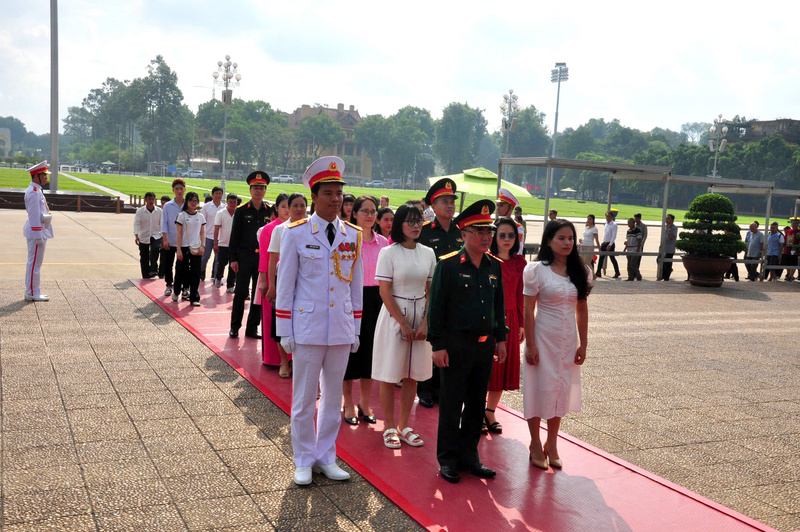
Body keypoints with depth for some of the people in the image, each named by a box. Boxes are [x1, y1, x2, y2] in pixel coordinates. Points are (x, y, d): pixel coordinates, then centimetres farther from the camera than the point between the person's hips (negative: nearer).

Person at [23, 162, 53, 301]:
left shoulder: (36, 190, 15)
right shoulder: (34, 192, -17)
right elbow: (34, 215, -20)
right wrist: (38, 236, -21)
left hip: (40, 231, 11)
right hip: (37, 231, -11)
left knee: (34, 263, 14)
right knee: (35, 263, -5)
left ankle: (33, 292, 22)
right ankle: (32, 293, 1)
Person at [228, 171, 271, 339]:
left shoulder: (270, 212, 6)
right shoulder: (241, 211, 0)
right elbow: (234, 236, 0)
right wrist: (233, 259, -6)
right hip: (244, 257, -2)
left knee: (259, 293, 6)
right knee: (241, 292, 1)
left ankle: (252, 328, 15)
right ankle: (235, 327, 13)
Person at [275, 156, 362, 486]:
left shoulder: (353, 235, 5)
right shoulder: (296, 233, -4)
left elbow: (356, 285, 10)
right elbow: (285, 285, -1)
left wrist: (356, 330, 10)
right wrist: (284, 332, -3)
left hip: (342, 330, 3)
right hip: (307, 329, -3)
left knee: (333, 396, 13)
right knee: (304, 399, 6)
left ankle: (326, 458, 27)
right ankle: (304, 461, 21)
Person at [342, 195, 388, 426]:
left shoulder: (383, 242, 7)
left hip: (375, 300, 4)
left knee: (371, 349, 10)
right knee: (350, 349, 3)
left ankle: (365, 403, 24)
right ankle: (349, 404, 18)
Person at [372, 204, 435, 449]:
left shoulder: (428, 253, 6)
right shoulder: (389, 253, -7)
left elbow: (430, 291, 6)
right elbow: (385, 292, -9)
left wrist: (425, 323, -5)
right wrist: (403, 323, -13)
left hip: (420, 318, 4)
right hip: (394, 316, -4)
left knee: (412, 375, 9)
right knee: (390, 375, 1)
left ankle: (403, 426, 20)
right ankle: (389, 428, 14)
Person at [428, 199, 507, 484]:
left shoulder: (495, 266, 7)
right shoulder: (448, 264, -10)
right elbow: (436, 307, -10)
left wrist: (501, 338, 13)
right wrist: (437, 345, -12)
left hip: (485, 344, 5)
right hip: (456, 344, -5)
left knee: (477, 404, 13)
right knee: (451, 404, 4)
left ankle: (469, 454, 26)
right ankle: (448, 458, 17)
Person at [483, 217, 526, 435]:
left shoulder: (519, 262, 4)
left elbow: (521, 295, 8)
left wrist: (522, 324, 7)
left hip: (509, 320, 4)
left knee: (504, 365, 9)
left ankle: (490, 411, 23)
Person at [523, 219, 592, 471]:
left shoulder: (581, 271, 4)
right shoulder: (537, 270, -9)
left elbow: (582, 309, 8)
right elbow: (528, 310, -9)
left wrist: (583, 344, 6)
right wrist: (530, 345, -12)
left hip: (568, 340, 4)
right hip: (543, 337, -4)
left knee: (561, 390, 11)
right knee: (539, 389, 2)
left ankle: (552, 445, 25)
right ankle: (535, 445, 18)